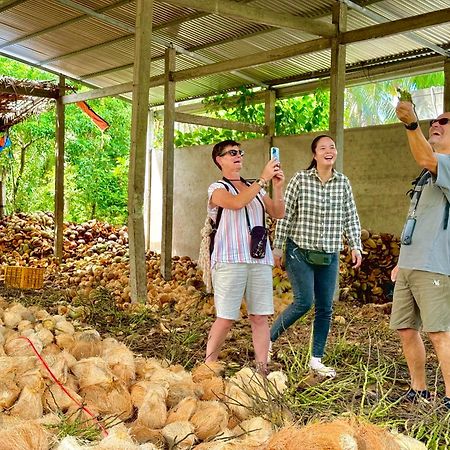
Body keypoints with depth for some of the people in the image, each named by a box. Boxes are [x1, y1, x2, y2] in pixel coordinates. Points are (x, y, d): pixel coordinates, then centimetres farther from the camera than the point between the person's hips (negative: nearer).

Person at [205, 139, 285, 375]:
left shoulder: (255, 187, 20)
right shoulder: (217, 189, 4)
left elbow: (278, 214, 11)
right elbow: (236, 203, -18)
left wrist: (277, 187, -3)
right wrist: (263, 179, -17)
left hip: (260, 260, 5)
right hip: (230, 260, -4)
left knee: (260, 317, 3)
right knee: (226, 318, -4)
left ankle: (262, 369, 9)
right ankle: (208, 366, 10)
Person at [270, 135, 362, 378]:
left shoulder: (343, 182, 4)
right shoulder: (300, 179, -7)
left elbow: (350, 217, 10)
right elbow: (285, 215, -4)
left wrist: (356, 246, 2)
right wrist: (277, 247, -3)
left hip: (329, 256, 4)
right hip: (300, 252, -4)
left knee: (325, 308, 5)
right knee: (304, 302, -12)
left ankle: (316, 359, 16)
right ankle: (269, 338, 9)